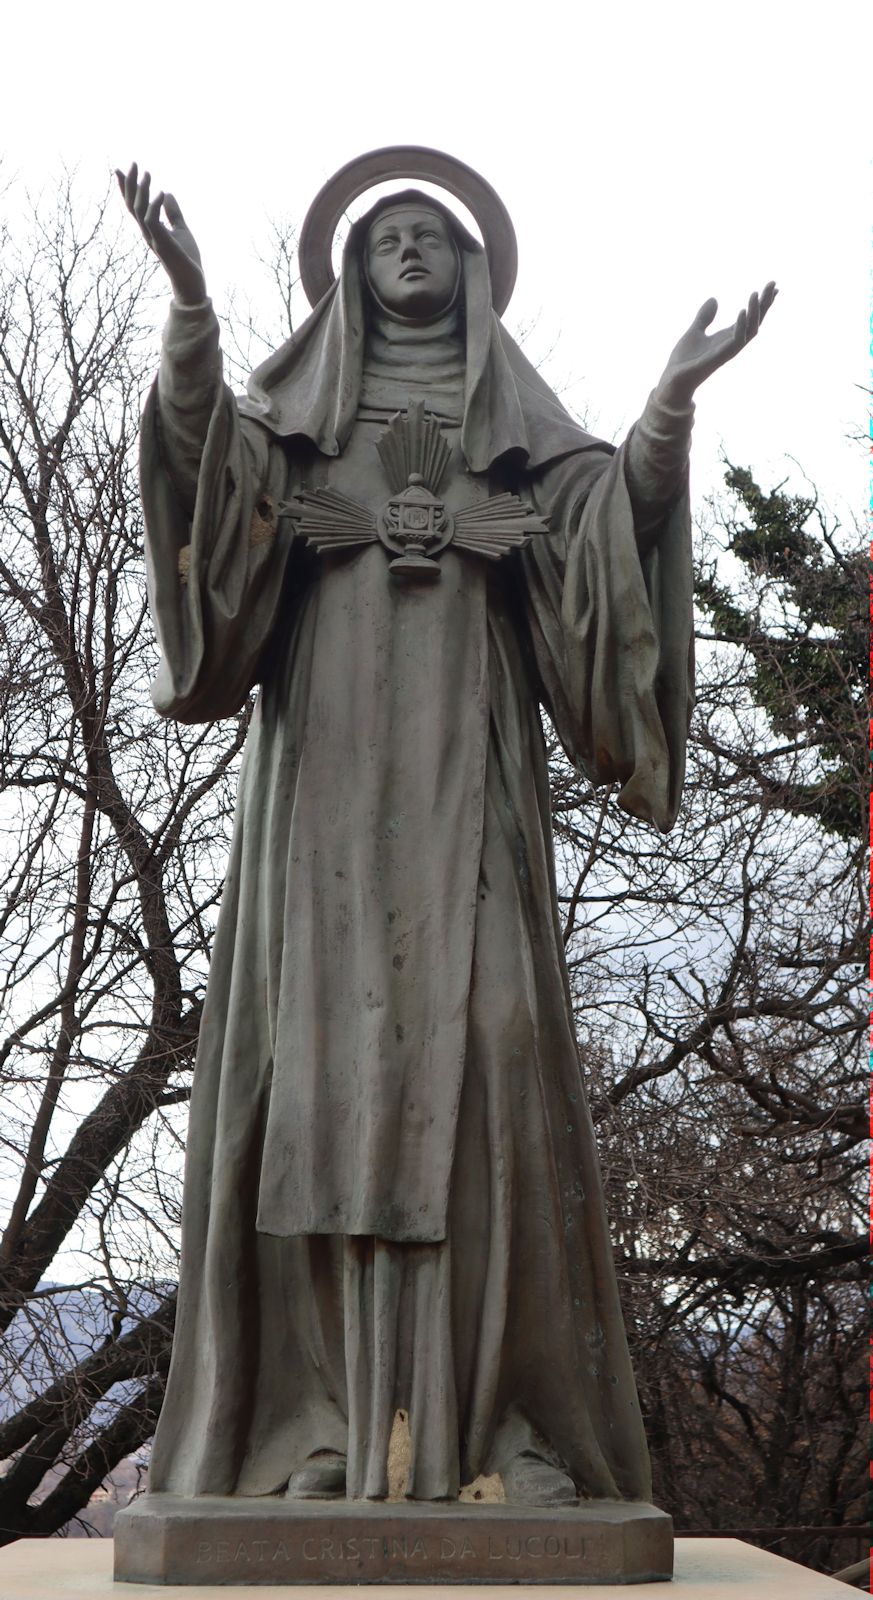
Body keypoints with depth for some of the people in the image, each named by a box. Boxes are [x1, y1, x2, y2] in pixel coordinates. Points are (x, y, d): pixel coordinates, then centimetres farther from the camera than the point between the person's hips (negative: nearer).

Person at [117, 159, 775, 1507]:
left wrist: (671, 402, -13)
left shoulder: (520, 420, 22)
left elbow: (617, 514, 4)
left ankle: (509, 1418, -14)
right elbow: (208, 458, 0)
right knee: (329, 1045, -11)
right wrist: (191, 307, -16)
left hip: (464, 756, 0)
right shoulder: (298, 403, 22)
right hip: (330, 752, 0)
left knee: (484, 1041, -13)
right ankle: (325, 1413, -12)